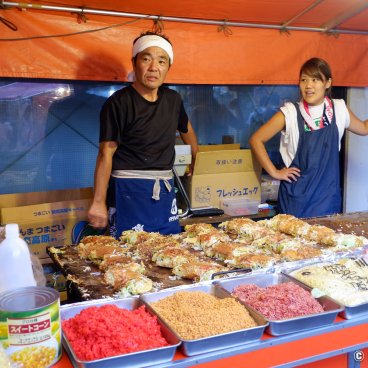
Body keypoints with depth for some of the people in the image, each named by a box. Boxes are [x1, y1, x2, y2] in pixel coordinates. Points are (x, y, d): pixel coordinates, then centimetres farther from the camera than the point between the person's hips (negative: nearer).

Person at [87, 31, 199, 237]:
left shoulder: (173, 99, 8)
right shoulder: (119, 103, -9)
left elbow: (186, 129, 28)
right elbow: (106, 154, -11)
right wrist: (98, 203, -14)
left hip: (165, 191, 6)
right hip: (129, 191, -6)